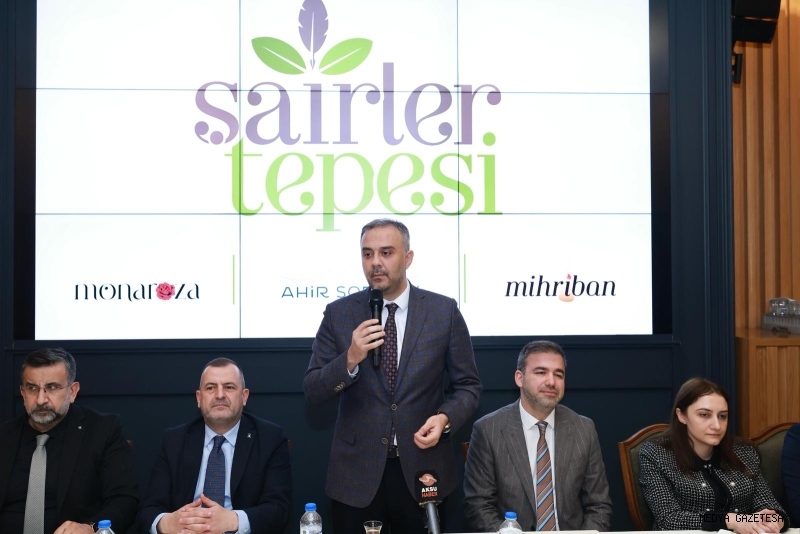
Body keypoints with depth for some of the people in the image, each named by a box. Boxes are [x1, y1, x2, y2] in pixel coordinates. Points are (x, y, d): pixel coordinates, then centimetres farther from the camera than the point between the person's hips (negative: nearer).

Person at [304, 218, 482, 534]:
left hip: (423, 470, 0)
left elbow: (467, 386, 3)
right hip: (356, 474, 0)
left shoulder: (444, 311, -1)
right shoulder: (338, 314, 0)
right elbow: (312, 392, -3)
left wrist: (444, 418, -16)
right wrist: (350, 360, -20)